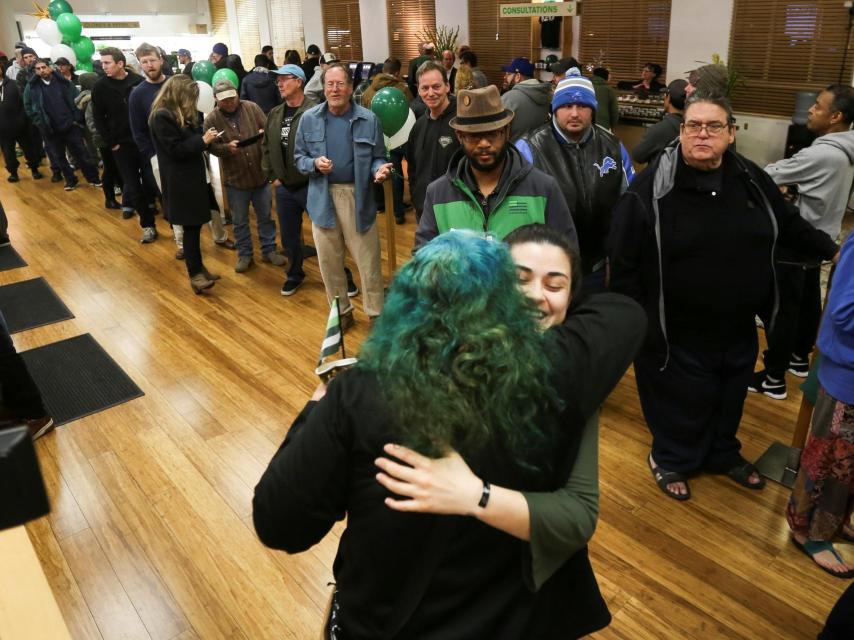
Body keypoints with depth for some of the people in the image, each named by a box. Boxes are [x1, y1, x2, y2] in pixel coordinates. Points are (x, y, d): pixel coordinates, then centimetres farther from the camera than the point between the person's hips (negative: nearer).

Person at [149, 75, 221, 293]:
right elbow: (176, 150, -18)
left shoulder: (181, 114, 14)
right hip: (179, 181, -9)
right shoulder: (162, 117, -15)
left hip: (192, 176, 9)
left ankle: (196, 267, 24)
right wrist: (203, 140, -16)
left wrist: (205, 137, -1)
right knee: (191, 226, -4)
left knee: (194, 224, 13)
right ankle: (195, 273, 5)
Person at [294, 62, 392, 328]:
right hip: (323, 198, 3)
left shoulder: (368, 119, -5)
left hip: (358, 196, -2)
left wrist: (379, 169, -22)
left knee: (368, 260, 4)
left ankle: (376, 314, 21)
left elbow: (378, 157, 0)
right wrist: (314, 163, -14)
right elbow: (299, 157, 7)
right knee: (329, 261, 13)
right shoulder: (309, 119, 1)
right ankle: (341, 312, 31)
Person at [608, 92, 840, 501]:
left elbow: (789, 226, 17)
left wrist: (832, 250, 15)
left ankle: (723, 454, 49)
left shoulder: (751, 179, 0)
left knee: (730, 398, 23)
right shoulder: (652, 186, -16)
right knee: (680, 401, 11)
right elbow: (624, 260, -14)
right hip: (675, 333, -5)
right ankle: (669, 459, 38)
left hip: (738, 328, 6)